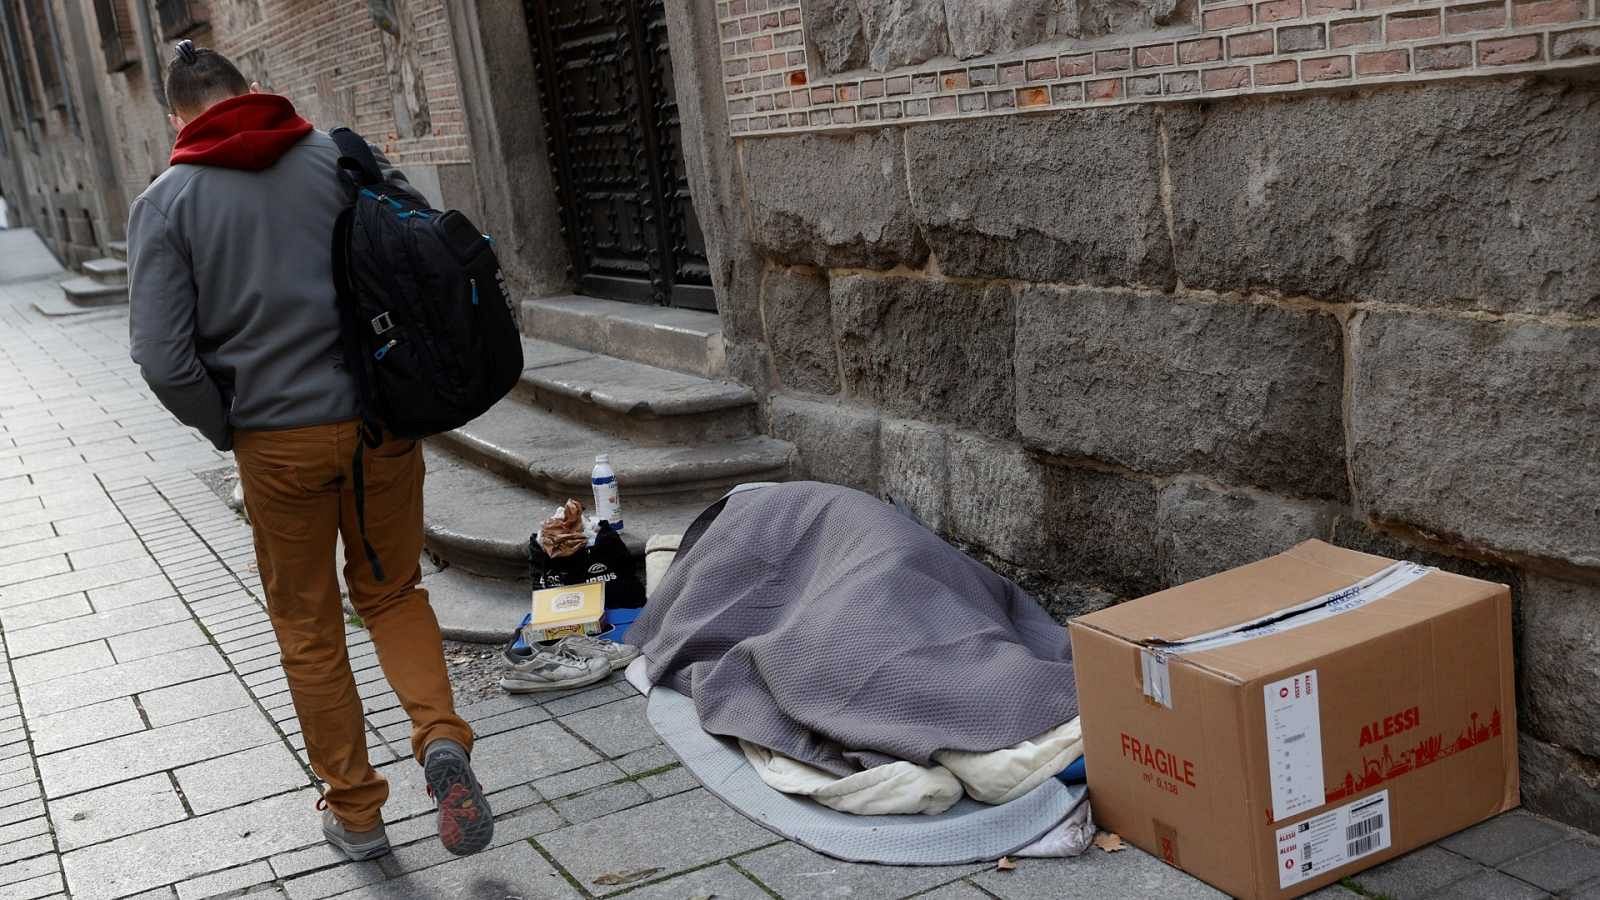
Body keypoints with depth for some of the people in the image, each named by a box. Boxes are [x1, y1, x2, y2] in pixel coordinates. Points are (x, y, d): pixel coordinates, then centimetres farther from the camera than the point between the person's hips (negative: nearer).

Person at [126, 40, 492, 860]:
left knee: (307, 627, 16)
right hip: (383, 424, 1)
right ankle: (440, 737, -2)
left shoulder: (165, 204, -4)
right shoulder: (340, 157, 0)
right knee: (393, 592, 21)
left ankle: (354, 810, 24)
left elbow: (164, 359, -12)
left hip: (278, 445, -1)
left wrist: (228, 430, 5)